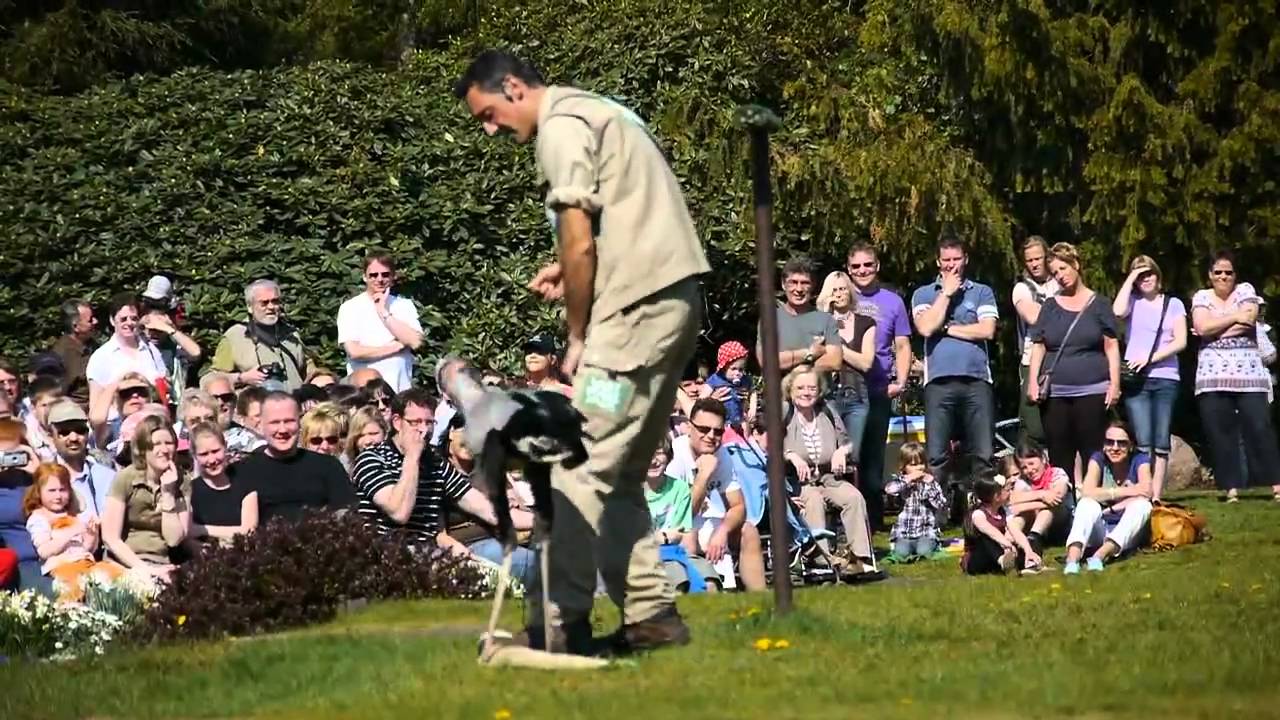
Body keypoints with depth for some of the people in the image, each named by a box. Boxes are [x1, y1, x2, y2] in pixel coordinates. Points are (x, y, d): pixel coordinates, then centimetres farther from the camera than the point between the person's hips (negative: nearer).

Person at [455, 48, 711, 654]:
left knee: (581, 467, -9)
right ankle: (650, 614, 11)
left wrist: (577, 338, -5)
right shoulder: (595, 112, 22)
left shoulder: (561, 127, -8)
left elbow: (580, 245, -14)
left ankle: (560, 622, -11)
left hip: (639, 309, -10)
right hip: (672, 301, 10)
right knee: (620, 474, 12)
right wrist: (572, 272, 14)